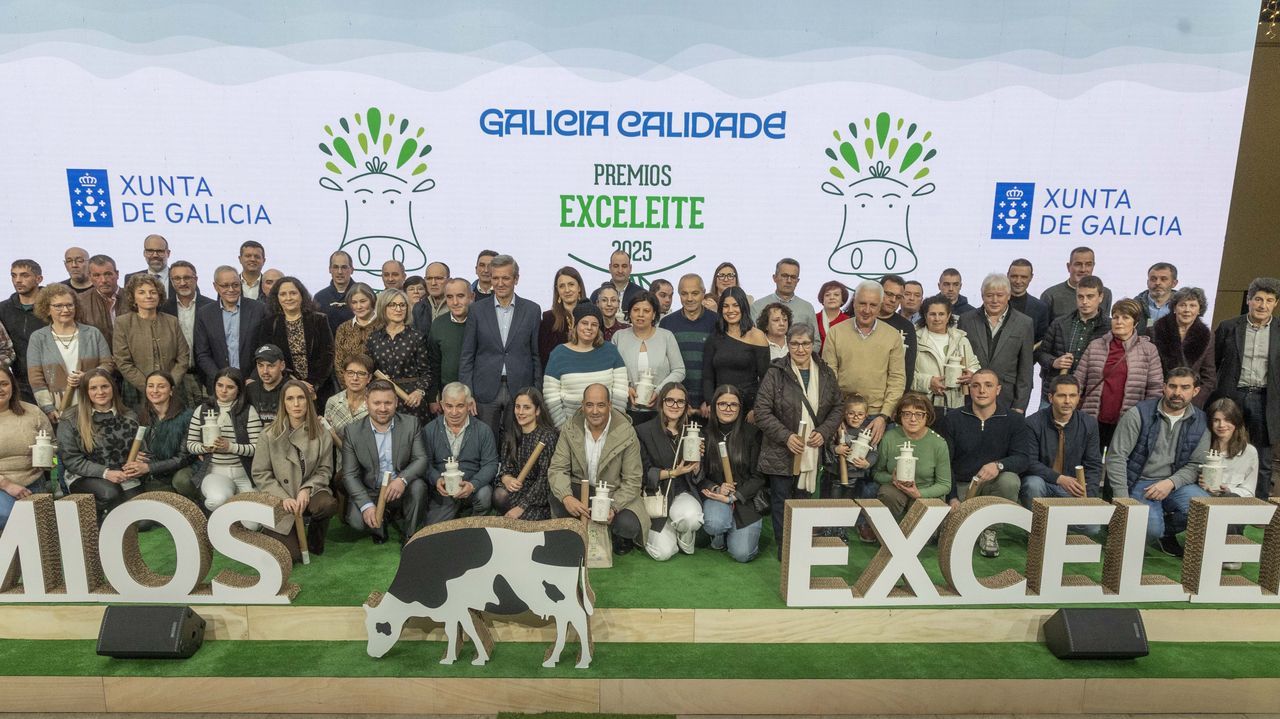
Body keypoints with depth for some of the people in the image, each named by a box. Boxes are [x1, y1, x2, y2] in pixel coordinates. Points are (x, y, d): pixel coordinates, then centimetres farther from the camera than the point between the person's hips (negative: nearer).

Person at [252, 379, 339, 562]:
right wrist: (283, 498, -16)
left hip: (308, 494, 1)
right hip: (279, 502, -1)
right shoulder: (269, 435, -5)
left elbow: (325, 471, 0)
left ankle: (315, 539, 0)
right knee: (292, 555, -15)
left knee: (328, 504, -35)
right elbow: (260, 474, -4)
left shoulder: (321, 435, -2)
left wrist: (306, 489, -19)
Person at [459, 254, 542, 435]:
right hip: (485, 391, 0)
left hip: (520, 389, 0)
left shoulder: (532, 310, 3)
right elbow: (466, 357, 4)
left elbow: (537, 355, 5)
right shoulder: (477, 311, 3)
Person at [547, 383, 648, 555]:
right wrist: (566, 498, -31)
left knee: (628, 525, -30)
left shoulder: (626, 434, -14)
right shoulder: (570, 429, -8)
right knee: (556, 498, -29)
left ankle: (621, 539, 9)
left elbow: (632, 481, -12)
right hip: (580, 489, 2)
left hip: (615, 494, -2)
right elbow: (557, 469, -10)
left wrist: (613, 507, -29)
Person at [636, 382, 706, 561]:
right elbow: (643, 474, -6)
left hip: (684, 493, 2)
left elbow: (697, 478, 8)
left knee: (691, 517, -34)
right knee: (663, 552, -17)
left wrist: (697, 461, -13)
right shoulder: (644, 431, -5)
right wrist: (673, 473, -17)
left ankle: (686, 542, 4)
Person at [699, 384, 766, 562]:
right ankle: (719, 538, 6)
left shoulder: (752, 433, -4)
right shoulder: (705, 434, -2)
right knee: (715, 523, -34)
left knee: (742, 554, -13)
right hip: (715, 497, 0)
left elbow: (758, 476, -4)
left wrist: (733, 496, -14)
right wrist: (716, 489, -17)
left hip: (745, 500, 0)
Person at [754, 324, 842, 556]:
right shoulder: (776, 373, -8)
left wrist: (824, 432, -5)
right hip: (781, 452, -3)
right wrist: (786, 436, -18)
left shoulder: (826, 374, 4)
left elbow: (836, 408, 11)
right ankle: (783, 548, 17)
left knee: (804, 498, 12)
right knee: (781, 500, 5)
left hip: (812, 453, 3)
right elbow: (762, 412, -10)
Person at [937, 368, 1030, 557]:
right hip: (960, 486, 0)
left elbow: (1023, 458, -9)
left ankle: (989, 530, -7)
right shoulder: (951, 420, 0)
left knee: (1010, 481, -34)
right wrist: (952, 497, -13)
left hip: (993, 485, 1)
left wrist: (998, 465, -30)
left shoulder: (1014, 420, 1)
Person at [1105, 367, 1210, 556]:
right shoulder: (1139, 414, -9)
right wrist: (1123, 500, -16)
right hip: (1139, 483, -4)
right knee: (1150, 530, -28)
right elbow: (1116, 457, -10)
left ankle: (1166, 529, 4)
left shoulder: (1200, 422, 4)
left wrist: (1171, 483, -16)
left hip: (1175, 483, 4)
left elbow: (1195, 465, 4)